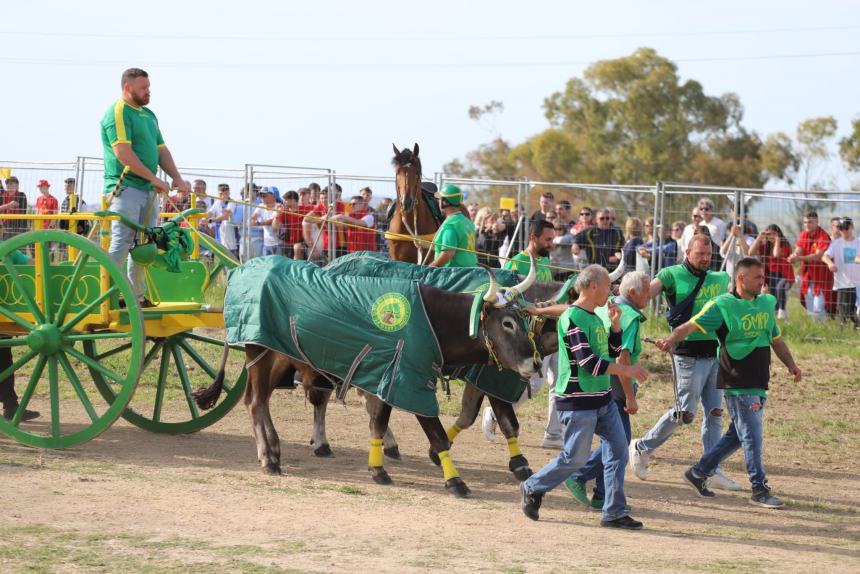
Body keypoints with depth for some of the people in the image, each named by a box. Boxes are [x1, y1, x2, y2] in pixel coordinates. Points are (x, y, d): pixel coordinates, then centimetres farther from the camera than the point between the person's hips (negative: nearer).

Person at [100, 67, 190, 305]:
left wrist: (176, 177, 4)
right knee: (122, 243, -11)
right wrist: (153, 178, -16)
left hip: (148, 189, 9)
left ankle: (137, 295, 15)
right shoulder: (117, 113, -9)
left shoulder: (148, 114, 20)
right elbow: (123, 154, -18)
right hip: (126, 187, -9)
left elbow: (161, 150, 20)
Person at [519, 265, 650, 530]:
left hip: (602, 399, 9)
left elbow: (612, 351, 21)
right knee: (575, 457, -3)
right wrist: (626, 370, -18)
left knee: (618, 450, 2)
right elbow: (588, 363, -21)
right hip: (578, 401, -9)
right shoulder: (573, 319, -16)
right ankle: (532, 488, 18)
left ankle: (614, 513, 5)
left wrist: (615, 322, 7)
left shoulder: (595, 318, 13)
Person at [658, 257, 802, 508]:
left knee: (737, 435, 14)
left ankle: (699, 472, 26)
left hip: (759, 384, 8)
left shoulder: (767, 302, 13)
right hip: (738, 384, -8)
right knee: (752, 437, -4)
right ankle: (760, 490, 5)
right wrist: (672, 339, -36)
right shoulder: (722, 305, -9)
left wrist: (790, 363, 12)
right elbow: (691, 326, -17)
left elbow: (776, 339, 24)